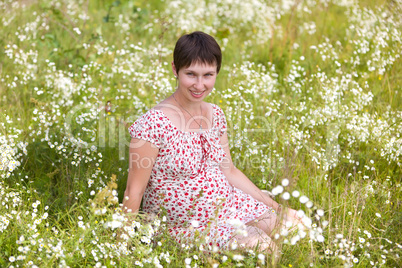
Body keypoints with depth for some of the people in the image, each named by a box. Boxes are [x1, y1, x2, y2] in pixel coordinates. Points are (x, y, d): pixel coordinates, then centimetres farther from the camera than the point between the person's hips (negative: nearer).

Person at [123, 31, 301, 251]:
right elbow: (134, 191, -16)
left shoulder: (215, 115, 2)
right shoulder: (153, 123, -20)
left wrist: (275, 206, 10)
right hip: (187, 226, -7)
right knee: (261, 245, -22)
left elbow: (229, 172, 12)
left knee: (292, 222, -4)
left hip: (229, 206, 7)